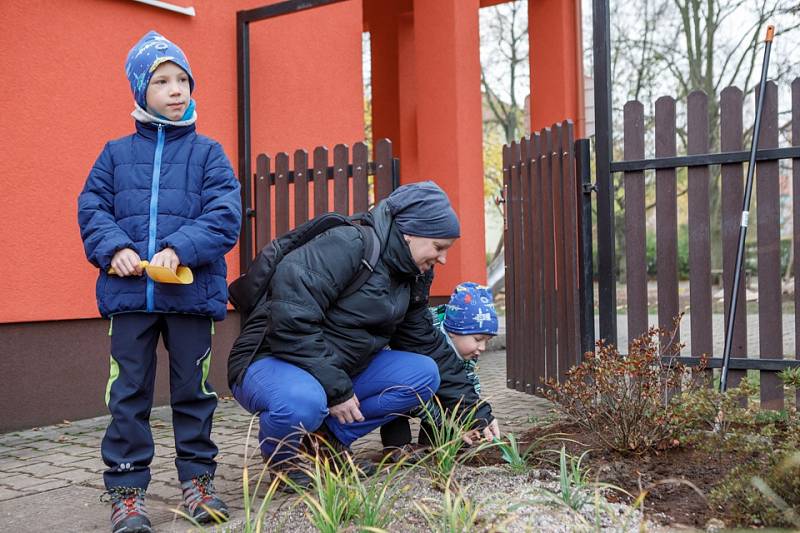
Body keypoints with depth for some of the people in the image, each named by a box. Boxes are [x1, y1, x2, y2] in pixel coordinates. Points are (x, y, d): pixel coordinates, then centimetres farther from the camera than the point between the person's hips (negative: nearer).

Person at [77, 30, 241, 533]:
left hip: (192, 290, -1)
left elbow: (224, 214, -6)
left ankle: (198, 477, 22)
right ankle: (127, 489, 13)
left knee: (194, 388, 8)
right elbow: (92, 208, 6)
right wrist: (114, 248, -13)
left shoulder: (207, 153, 5)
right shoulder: (117, 153, 11)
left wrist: (180, 249, -19)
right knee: (129, 392, 4)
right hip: (130, 292, 1)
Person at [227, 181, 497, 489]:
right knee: (304, 402, -41)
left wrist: (477, 413, 10)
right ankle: (280, 456, -5)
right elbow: (290, 320, -31)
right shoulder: (347, 245, -23)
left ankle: (331, 436, 5)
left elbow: (428, 344, 12)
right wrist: (336, 390, -26)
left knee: (424, 374, -8)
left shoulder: (412, 278, 6)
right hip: (269, 363, -8)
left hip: (341, 370, 8)